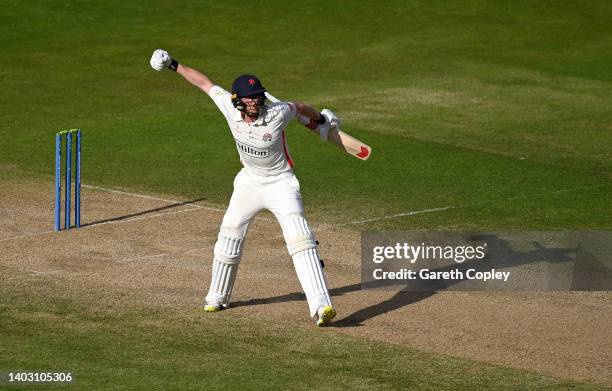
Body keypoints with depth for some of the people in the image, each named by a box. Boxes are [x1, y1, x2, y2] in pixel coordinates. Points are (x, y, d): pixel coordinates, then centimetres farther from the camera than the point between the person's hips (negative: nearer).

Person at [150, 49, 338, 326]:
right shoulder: (229, 108, -18)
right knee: (229, 236, 10)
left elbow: (297, 106, -4)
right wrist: (175, 66, -1)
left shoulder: (276, 114, -27)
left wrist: (319, 118, 15)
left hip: (280, 183, -5)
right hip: (249, 180, 5)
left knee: (300, 240, -19)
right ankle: (217, 298, 33)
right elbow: (205, 83, -4)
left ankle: (321, 306, -28)